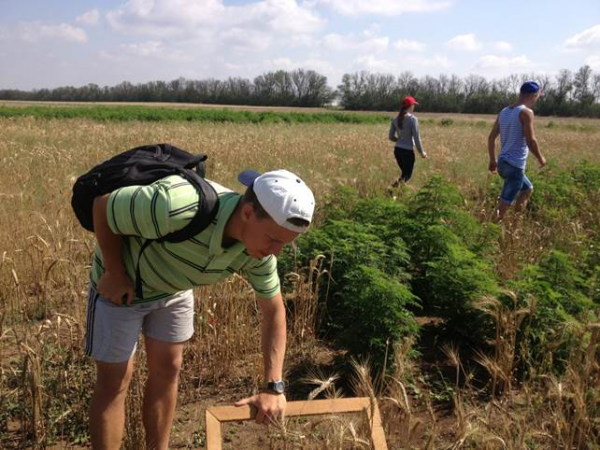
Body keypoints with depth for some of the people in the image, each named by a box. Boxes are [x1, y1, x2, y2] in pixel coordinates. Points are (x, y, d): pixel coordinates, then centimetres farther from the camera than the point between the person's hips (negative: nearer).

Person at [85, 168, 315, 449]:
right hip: (120, 284, -5)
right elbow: (102, 206, -27)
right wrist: (115, 275, -19)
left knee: (167, 370, 14)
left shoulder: (258, 249, -21)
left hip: (174, 288, 5)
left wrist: (274, 386, -13)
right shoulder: (179, 206, -43)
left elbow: (274, 310, -8)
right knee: (114, 383, 3)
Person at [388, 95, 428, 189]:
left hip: (397, 150, 6)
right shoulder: (413, 119, -15)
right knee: (407, 175, 8)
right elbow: (416, 138, -14)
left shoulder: (395, 119, 2)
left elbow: (391, 137, 6)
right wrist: (421, 152, -2)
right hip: (408, 151, -6)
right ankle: (397, 184, -20)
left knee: (404, 173, 22)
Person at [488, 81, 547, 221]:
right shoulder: (526, 112, -13)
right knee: (502, 208, -5)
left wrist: (492, 160, 20)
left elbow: (491, 138, 13)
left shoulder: (504, 112, 10)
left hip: (503, 163, 9)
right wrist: (540, 158, -2)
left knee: (528, 189, 29)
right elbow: (530, 141, -18)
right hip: (515, 166, -9)